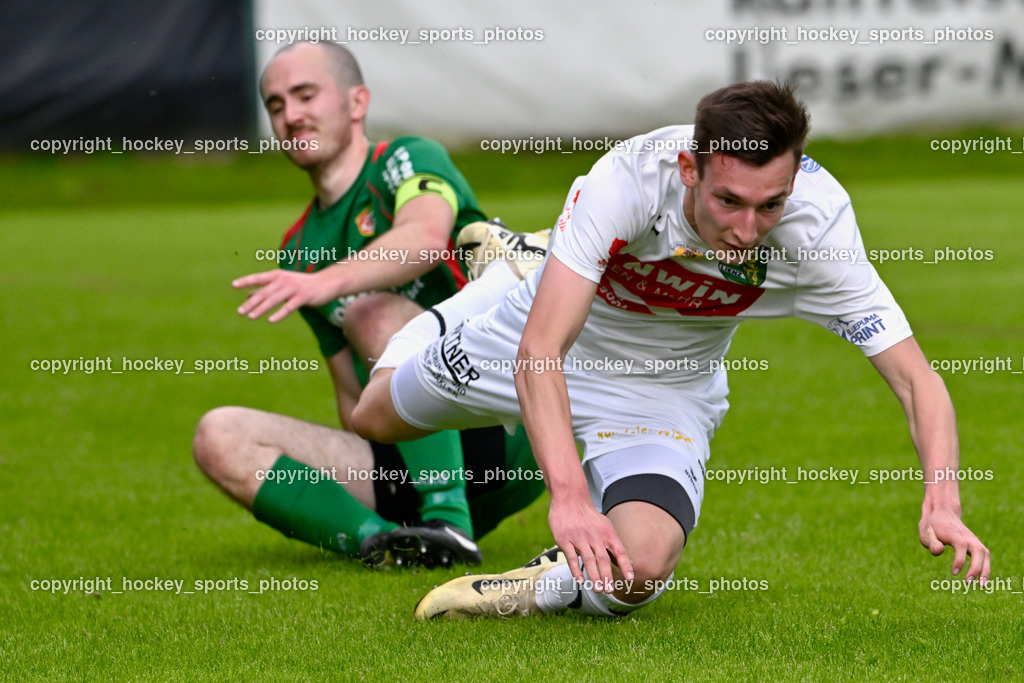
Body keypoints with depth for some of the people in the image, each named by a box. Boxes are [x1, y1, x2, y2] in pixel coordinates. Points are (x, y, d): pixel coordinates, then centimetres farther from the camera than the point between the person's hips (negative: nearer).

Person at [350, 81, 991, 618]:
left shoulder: (819, 227, -33)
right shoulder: (629, 178, -40)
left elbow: (914, 376, -29)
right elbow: (540, 351, -43)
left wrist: (942, 502, -47)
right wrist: (569, 496, -55)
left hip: (663, 392, 0)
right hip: (542, 337, 1)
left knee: (641, 571, -30)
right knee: (376, 418, 26)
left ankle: (550, 590, 4)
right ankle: (493, 283, 51)